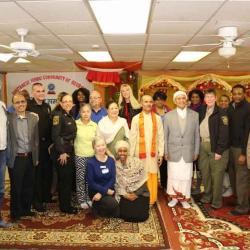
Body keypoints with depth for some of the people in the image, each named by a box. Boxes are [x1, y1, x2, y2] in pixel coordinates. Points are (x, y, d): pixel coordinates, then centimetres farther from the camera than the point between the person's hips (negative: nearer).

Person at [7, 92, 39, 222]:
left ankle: (26, 209, 32)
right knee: (16, 188, 9)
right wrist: (8, 158, -11)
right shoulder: (8, 118, -8)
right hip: (16, 159, -3)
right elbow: (7, 139, -8)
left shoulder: (34, 118, 2)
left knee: (29, 186, 14)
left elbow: (36, 139, 7)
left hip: (30, 157, 4)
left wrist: (36, 157, 9)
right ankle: (15, 213, 26)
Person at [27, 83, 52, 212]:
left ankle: (46, 195, 30)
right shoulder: (28, 106, -10)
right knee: (36, 172, 4)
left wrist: (50, 141, 10)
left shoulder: (47, 106, 11)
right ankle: (37, 200, 15)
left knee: (48, 171, 13)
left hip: (47, 144, 6)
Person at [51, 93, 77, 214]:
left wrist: (71, 151, 12)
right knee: (64, 179, -1)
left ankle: (67, 204, 24)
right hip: (62, 151, -8)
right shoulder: (58, 115, -11)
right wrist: (62, 152, -20)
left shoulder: (70, 116, 13)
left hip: (70, 151, 8)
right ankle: (65, 206, 11)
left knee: (69, 178, 13)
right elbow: (55, 135, -18)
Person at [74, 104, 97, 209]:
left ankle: (89, 198, 21)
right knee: (80, 178, 1)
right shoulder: (75, 124, -3)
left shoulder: (94, 125, 5)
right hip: (79, 155, -2)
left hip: (92, 155, 2)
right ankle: (82, 200, 14)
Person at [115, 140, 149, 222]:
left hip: (139, 193, 0)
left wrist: (136, 194, -14)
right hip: (125, 195, 1)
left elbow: (143, 180, -5)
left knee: (141, 215, -17)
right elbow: (116, 184, -1)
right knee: (127, 214, -20)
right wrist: (125, 195, -15)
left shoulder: (136, 162, -5)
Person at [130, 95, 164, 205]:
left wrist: (161, 154, 0)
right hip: (140, 152, -1)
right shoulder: (136, 118, 1)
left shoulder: (157, 118, 4)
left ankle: (151, 199, 18)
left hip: (153, 152, 1)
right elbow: (132, 138, 1)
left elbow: (161, 137, 3)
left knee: (152, 176, 5)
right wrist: (131, 155, -1)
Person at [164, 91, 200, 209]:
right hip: (173, 152, 0)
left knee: (186, 176, 4)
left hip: (188, 152, 0)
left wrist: (196, 151, 5)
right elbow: (165, 135, 4)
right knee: (173, 176, 5)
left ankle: (184, 198, 21)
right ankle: (174, 197, 23)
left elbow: (197, 135, 6)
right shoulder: (168, 116, 2)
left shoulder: (195, 115, 3)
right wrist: (165, 152, 1)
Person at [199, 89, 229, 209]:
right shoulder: (202, 111, 8)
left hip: (215, 147, -5)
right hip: (203, 145, 5)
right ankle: (207, 195, 28)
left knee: (216, 174, 1)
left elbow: (224, 133, -14)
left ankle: (216, 200, 12)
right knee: (205, 172, 13)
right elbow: (198, 128, 12)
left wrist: (219, 151, -17)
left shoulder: (221, 113, -9)